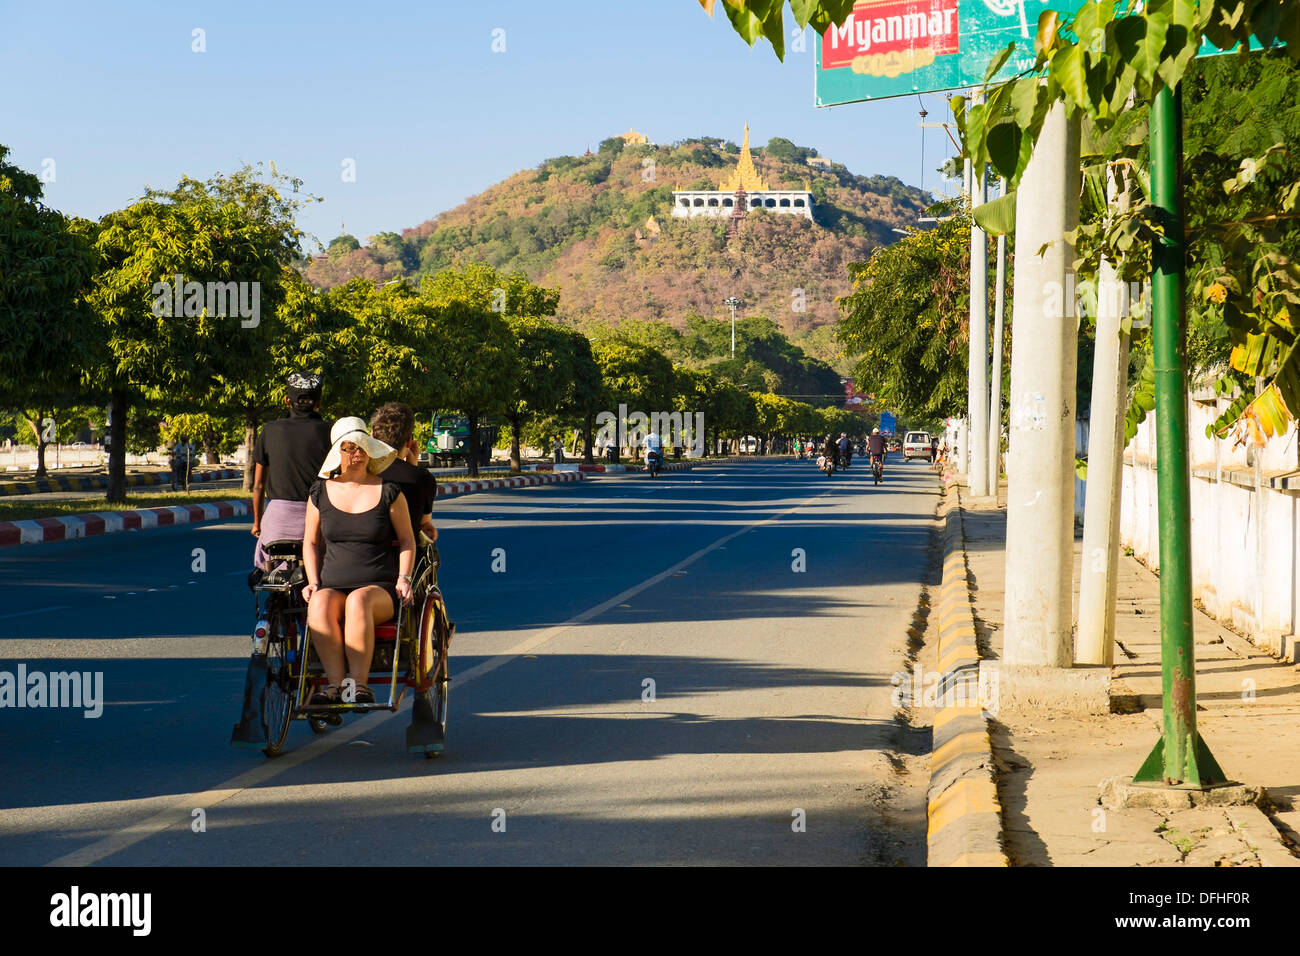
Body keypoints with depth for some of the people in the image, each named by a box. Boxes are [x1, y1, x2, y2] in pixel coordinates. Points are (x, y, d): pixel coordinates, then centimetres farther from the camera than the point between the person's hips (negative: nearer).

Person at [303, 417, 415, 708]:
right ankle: (335, 683, -39)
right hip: (333, 586, 2)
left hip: (380, 589, -2)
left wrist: (403, 579, -3)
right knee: (319, 604, -35)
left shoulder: (389, 492, 7)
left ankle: (359, 684, -37)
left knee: (358, 601, -38)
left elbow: (407, 539, 12)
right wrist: (314, 583, 4)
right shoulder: (321, 492, 11)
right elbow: (311, 542, 18)